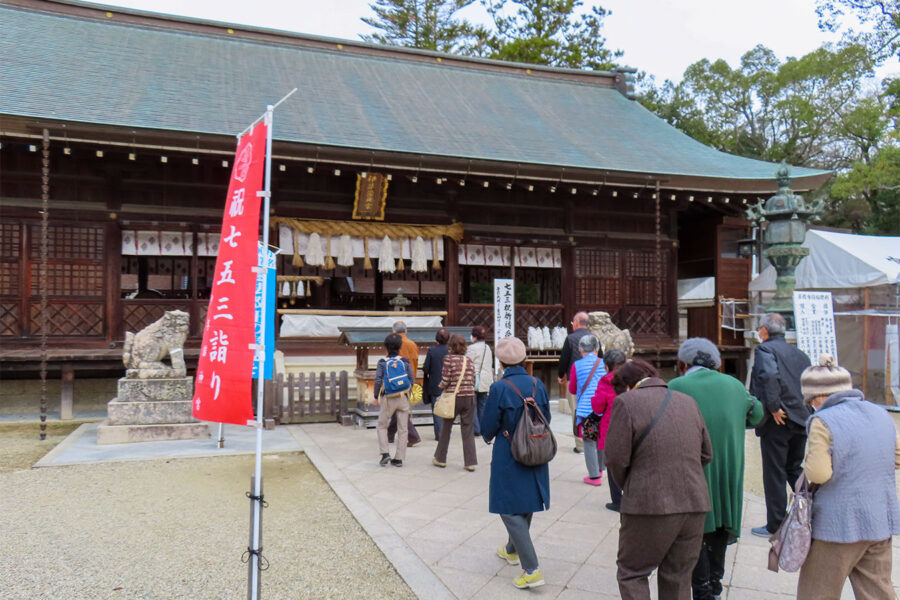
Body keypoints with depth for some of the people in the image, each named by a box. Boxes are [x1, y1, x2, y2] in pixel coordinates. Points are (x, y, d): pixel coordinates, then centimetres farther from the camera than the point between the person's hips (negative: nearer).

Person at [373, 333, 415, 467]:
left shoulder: (382, 362, -6)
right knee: (402, 429, 8)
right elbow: (411, 380, 1)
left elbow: (378, 381, -9)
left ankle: (385, 453, 2)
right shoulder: (405, 362, -1)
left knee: (382, 426, 15)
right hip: (403, 398, 1)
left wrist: (376, 396, 2)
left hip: (387, 399, -1)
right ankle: (399, 458, 10)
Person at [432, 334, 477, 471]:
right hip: (469, 398, 3)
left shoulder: (449, 359, -8)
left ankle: (440, 459, 25)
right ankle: (470, 462, 6)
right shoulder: (469, 361, 4)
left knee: (446, 428, 14)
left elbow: (445, 381, -13)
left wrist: (442, 385, 8)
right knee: (468, 431, 7)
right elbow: (473, 382, 4)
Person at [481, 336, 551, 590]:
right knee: (525, 506, 22)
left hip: (508, 457, -6)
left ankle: (532, 570, -2)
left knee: (510, 510, 3)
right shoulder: (537, 385, -3)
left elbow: (487, 430, -11)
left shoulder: (499, 389, -18)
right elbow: (546, 421, 7)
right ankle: (513, 550, 43)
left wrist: (489, 436, 13)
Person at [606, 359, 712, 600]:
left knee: (632, 573, 11)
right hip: (694, 502, 6)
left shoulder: (626, 402, -7)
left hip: (649, 504, -6)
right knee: (678, 577, 18)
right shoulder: (688, 402, 11)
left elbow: (616, 458, -10)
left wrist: (627, 487, 9)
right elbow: (706, 454, 15)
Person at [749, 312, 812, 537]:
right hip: (801, 420, 7)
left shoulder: (764, 349, -8)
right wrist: (804, 410, 15)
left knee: (774, 474, 2)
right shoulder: (798, 353, 15)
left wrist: (774, 407, -20)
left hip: (777, 421, -7)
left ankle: (775, 526, 10)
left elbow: (770, 376, -26)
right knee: (795, 470, 20)